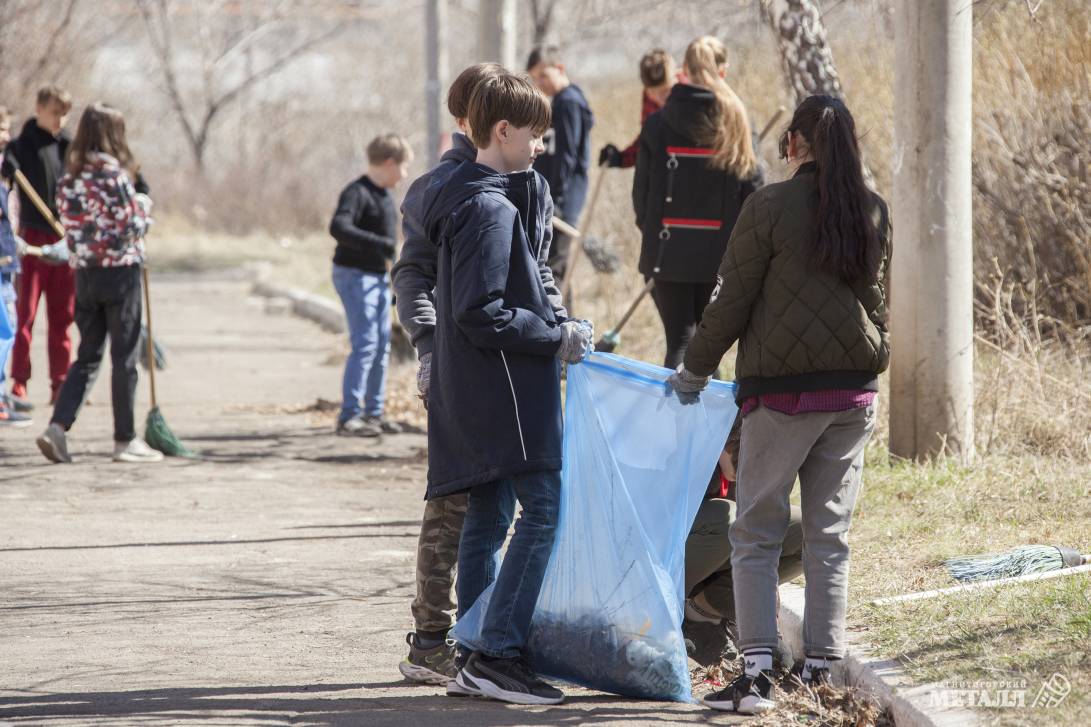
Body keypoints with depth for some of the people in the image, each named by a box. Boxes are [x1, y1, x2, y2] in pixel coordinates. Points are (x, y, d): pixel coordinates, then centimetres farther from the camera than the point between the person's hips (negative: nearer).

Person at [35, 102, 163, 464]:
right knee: (125, 359, 3)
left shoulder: (70, 177, 6)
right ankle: (125, 440, 8)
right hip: (120, 271, -6)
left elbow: (70, 223, 11)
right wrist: (144, 204, 7)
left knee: (87, 356, 11)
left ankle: (57, 426, -4)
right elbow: (132, 225, -15)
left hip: (84, 273, 6)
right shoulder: (113, 175, -15)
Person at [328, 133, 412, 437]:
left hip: (379, 276, 9)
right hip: (355, 275, -9)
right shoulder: (357, 193, -18)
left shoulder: (385, 195, 11)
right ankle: (348, 416, -11)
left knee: (382, 344, 11)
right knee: (365, 343, -13)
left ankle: (373, 412, 19)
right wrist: (383, 246, -37)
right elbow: (339, 227, -33)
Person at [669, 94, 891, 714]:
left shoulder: (771, 206, -10)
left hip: (782, 390, -4)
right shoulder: (875, 212, 5)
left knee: (757, 535, 3)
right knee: (830, 535, 11)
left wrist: (696, 368, 6)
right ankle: (824, 667, 10)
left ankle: (758, 669, -7)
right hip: (856, 391, 4)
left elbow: (733, 301, -7)